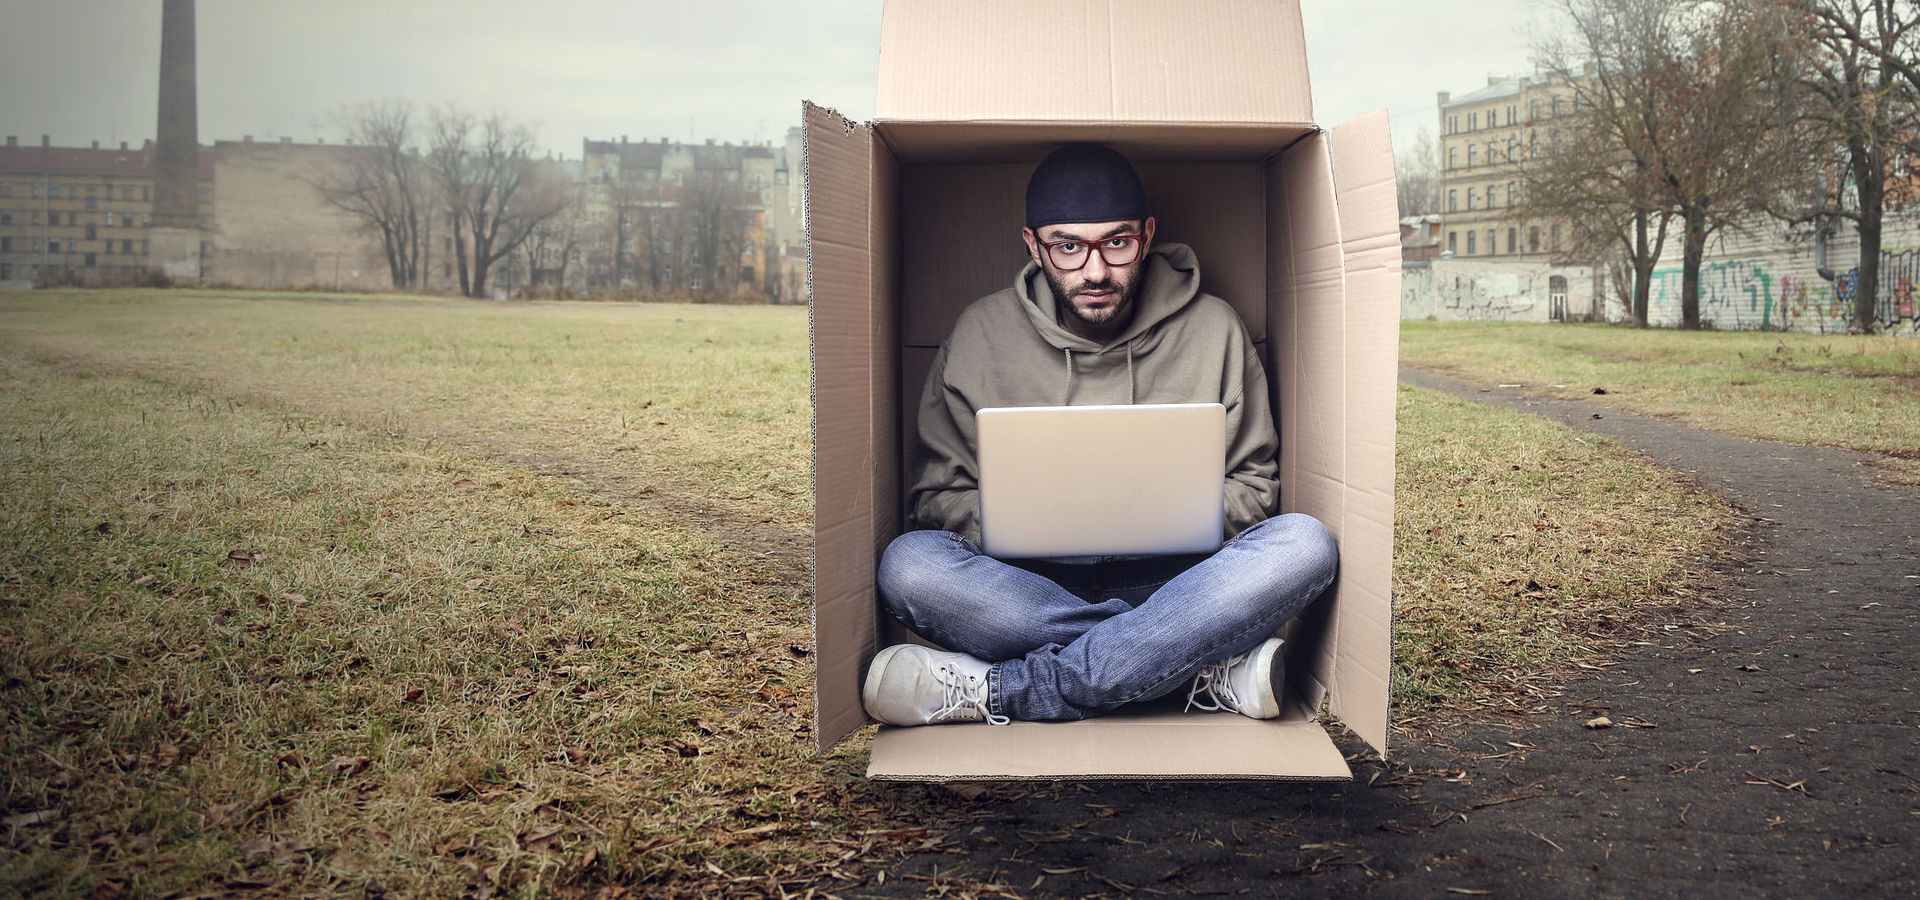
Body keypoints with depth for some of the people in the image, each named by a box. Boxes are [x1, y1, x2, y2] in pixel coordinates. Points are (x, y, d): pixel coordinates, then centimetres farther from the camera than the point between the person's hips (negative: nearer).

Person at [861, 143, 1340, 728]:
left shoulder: (1213, 329, 4)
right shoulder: (982, 334, 4)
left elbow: (1254, 489, 9)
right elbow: (937, 496, 5)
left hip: (1172, 582, 1)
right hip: (1026, 586, 0)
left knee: (1304, 544, -28)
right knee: (909, 564, -30)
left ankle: (996, 691, -30)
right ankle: (1213, 667, -29)